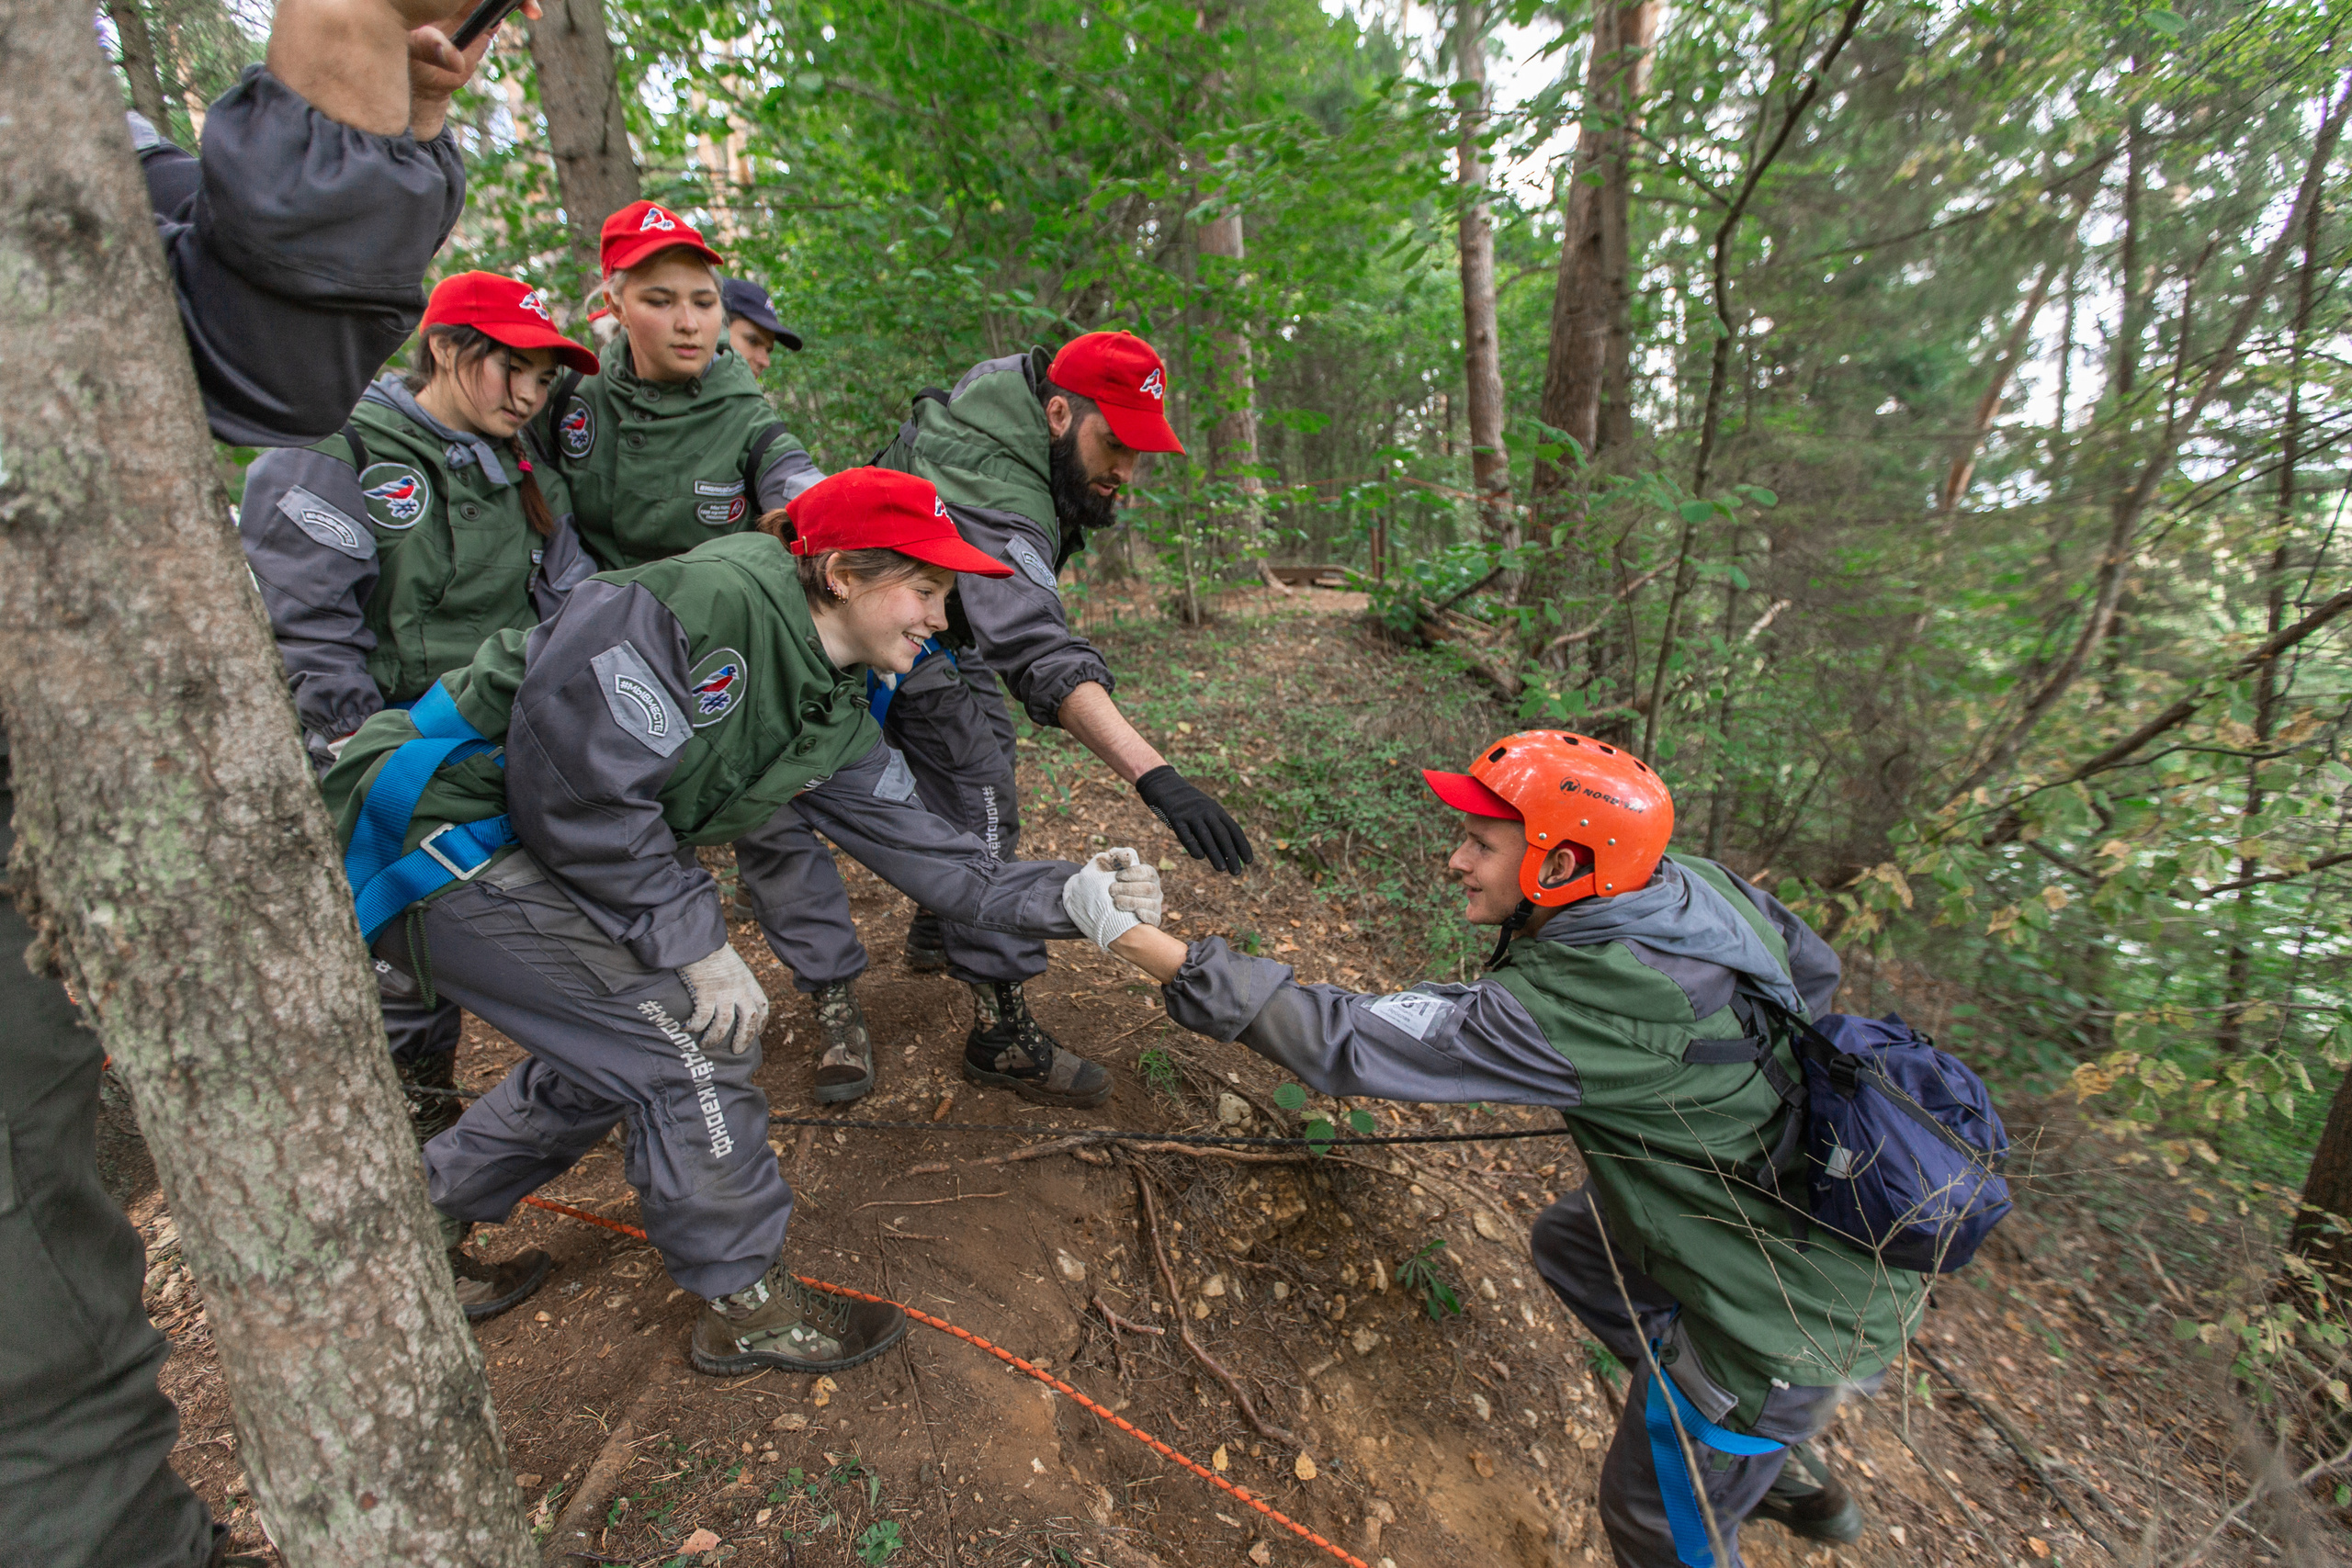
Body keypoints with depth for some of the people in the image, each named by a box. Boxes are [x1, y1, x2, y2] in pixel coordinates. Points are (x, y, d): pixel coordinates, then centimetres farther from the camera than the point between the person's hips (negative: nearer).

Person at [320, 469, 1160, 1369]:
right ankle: (748, 1307, 7)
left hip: (526, 855, 10)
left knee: (608, 1055, 19)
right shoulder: (705, 601, -26)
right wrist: (697, 946, -22)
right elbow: (571, 783, -28)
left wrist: (1065, 898, -10)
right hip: (442, 837, -9)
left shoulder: (835, 716, 2)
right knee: (698, 1036, -12)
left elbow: (909, 843, -1)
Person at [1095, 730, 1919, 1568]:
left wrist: (1184, 964, -28)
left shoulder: (1563, 1010, -35)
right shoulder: (1698, 882, -10)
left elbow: (1352, 1043, -33)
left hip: (1793, 1309, -8)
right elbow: (1815, 967, 7)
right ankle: (1785, 1470, 40)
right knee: (1569, 1244, 26)